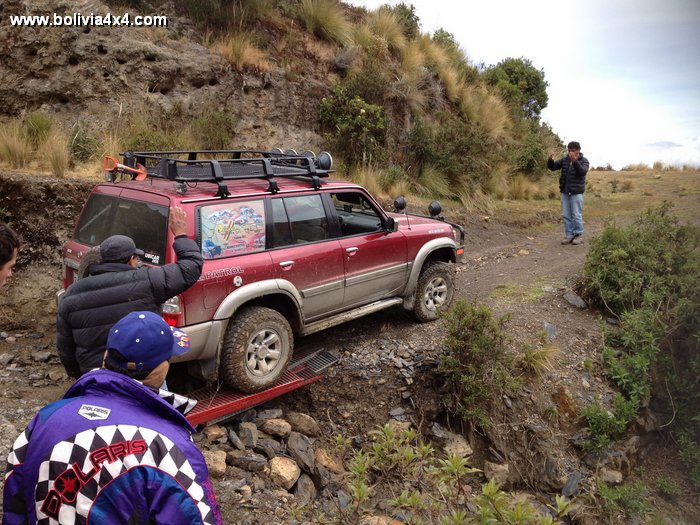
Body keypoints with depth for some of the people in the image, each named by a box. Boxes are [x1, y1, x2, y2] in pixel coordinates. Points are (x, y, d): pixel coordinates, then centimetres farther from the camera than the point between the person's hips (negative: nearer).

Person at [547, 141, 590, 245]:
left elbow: (583, 171, -23)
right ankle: (569, 235, 15)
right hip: (565, 192, 4)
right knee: (566, 215, 7)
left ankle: (578, 235, 11)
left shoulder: (584, 161, -5)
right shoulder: (564, 159, 7)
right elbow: (552, 167, 4)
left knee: (576, 215, 0)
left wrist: (575, 161, -38)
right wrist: (550, 160, -18)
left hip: (576, 192, -4)